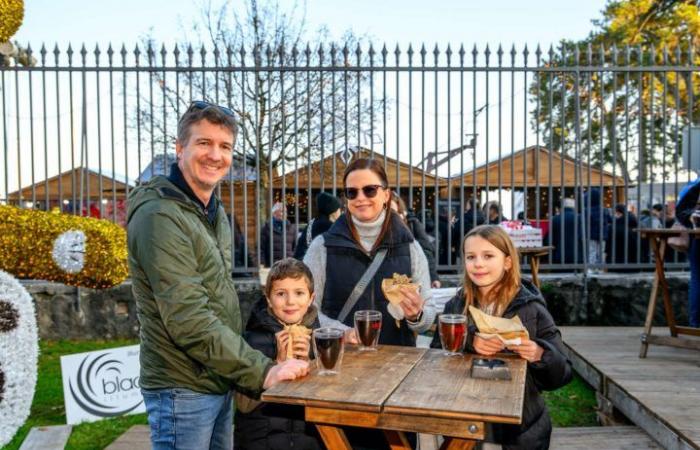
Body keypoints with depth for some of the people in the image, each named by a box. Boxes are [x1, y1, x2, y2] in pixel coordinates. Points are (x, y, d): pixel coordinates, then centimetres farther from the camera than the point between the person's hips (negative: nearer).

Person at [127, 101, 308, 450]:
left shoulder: (215, 212, 10)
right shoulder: (159, 216, -19)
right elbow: (188, 319, -25)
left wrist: (239, 374, 11)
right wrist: (261, 371, -24)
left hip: (219, 383, 8)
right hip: (183, 390, -8)